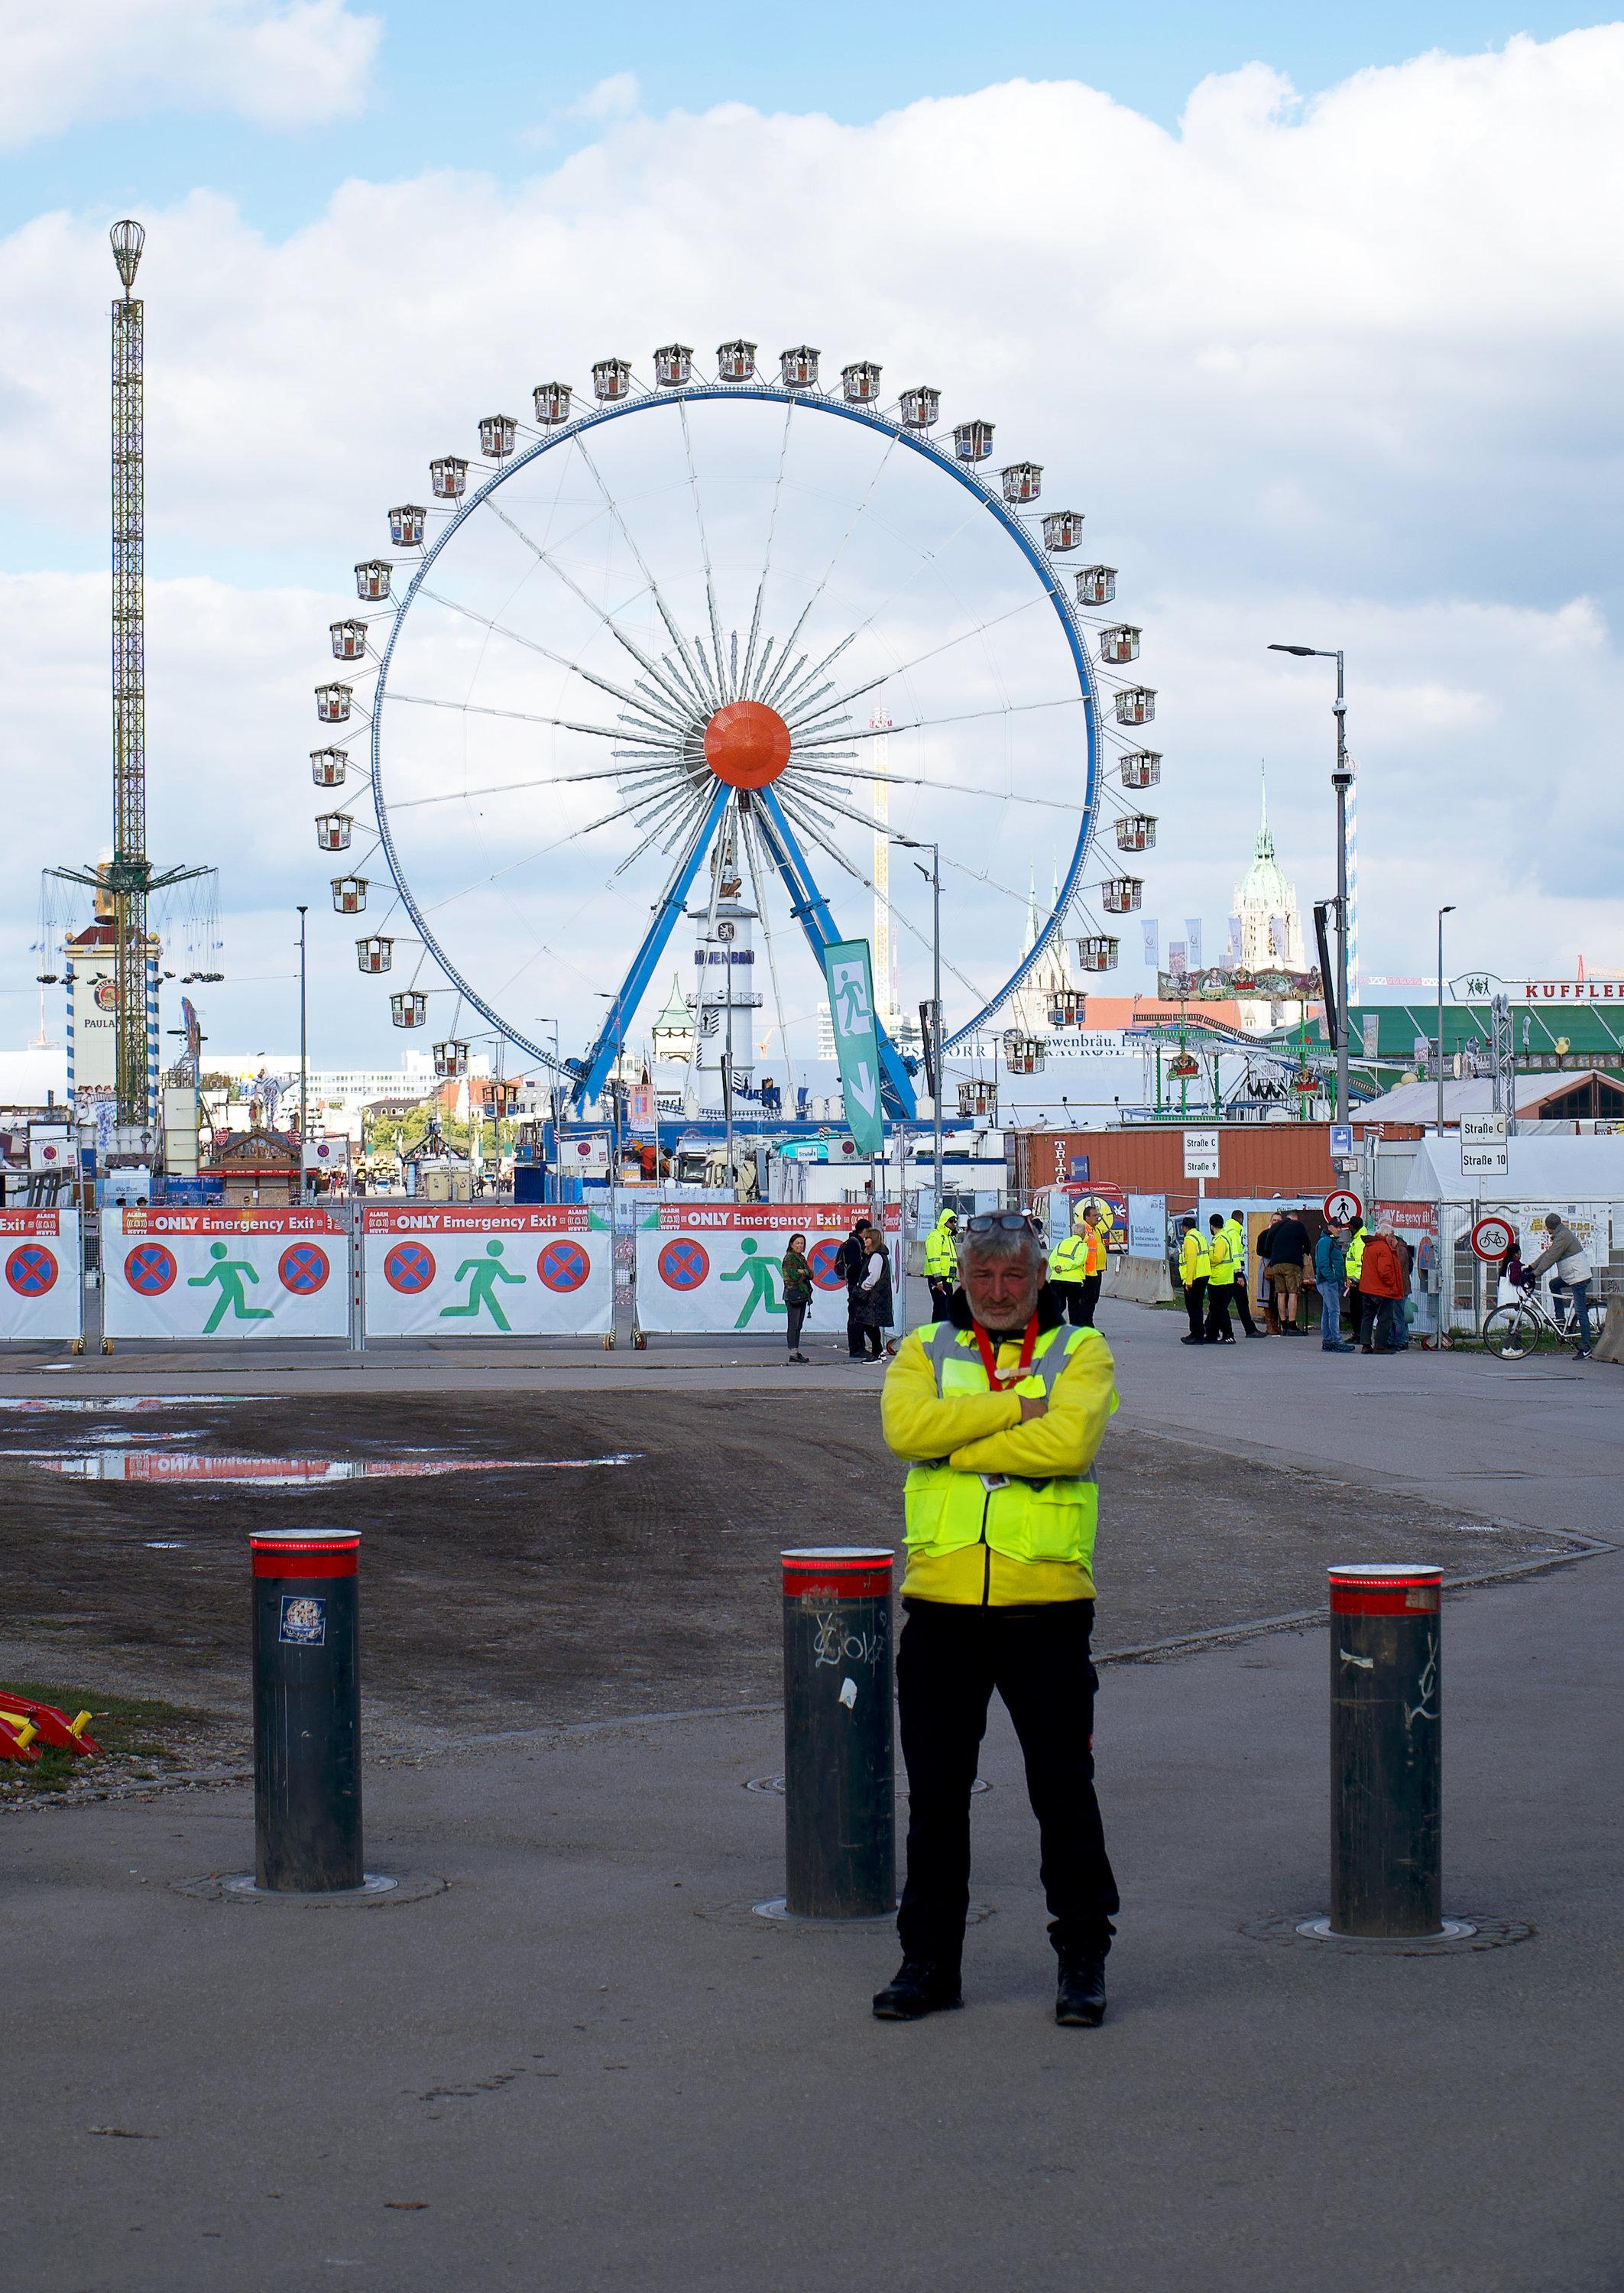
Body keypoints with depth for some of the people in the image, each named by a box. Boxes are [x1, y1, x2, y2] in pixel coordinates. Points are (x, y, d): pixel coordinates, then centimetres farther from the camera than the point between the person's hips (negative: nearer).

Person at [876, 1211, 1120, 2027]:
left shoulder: (1080, 1353, 4)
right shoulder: (926, 1351, 10)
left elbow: (1068, 1441, -17)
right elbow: (907, 1425, -12)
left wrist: (959, 1446, -12)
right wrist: (1019, 1403, -14)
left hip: (1047, 1604, -2)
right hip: (941, 1604, 2)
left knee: (1064, 1791, 3)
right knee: (935, 1792, 9)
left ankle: (1083, 1958, 15)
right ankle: (929, 1959, 19)